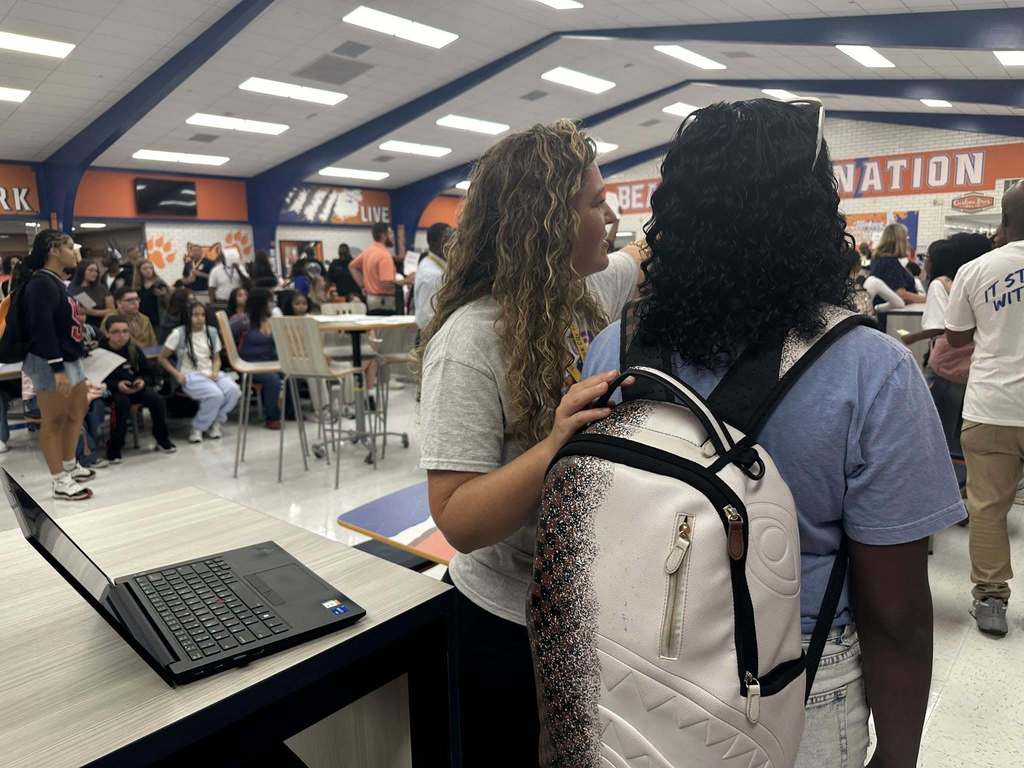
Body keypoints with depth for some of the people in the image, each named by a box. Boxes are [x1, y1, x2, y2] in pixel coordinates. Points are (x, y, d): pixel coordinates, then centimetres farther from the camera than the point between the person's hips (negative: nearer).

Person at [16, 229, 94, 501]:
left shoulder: (58, 282, 14)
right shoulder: (41, 284, -16)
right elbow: (42, 328, -23)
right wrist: (57, 368, -26)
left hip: (70, 358, 10)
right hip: (50, 362, -10)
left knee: (78, 411, 19)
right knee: (54, 420, -4)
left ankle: (70, 466, 34)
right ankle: (61, 483, 3)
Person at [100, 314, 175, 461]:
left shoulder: (134, 349, 3)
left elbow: (150, 373, 11)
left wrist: (143, 381, -11)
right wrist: (116, 385, -27)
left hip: (135, 388, 4)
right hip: (111, 390, -4)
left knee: (156, 398, -21)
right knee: (121, 402, -35)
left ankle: (162, 439, 0)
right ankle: (114, 448, -23)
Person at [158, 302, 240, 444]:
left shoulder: (211, 332, 8)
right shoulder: (179, 334, -4)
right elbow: (162, 358, 2)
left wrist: (215, 372, -6)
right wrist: (177, 374, -10)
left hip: (210, 373, 5)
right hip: (190, 376, -4)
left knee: (233, 390, -26)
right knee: (216, 394, -32)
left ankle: (215, 422, -3)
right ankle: (198, 428, -9)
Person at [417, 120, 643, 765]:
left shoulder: (590, 291, -5)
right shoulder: (469, 343, -26)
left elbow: (648, 261, 18)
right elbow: (459, 523, -27)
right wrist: (554, 446, -41)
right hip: (513, 624, -7)